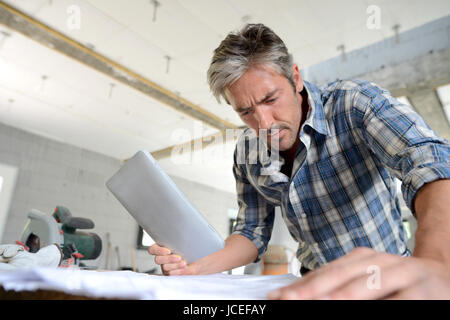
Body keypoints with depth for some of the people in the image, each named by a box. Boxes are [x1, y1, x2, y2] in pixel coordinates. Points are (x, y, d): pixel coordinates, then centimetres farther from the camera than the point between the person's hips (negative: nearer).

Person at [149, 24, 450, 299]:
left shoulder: (354, 102, -17)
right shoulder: (247, 153, -5)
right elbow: (253, 232, 2)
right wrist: (197, 266, -15)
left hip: (387, 281, -1)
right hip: (317, 282, 2)